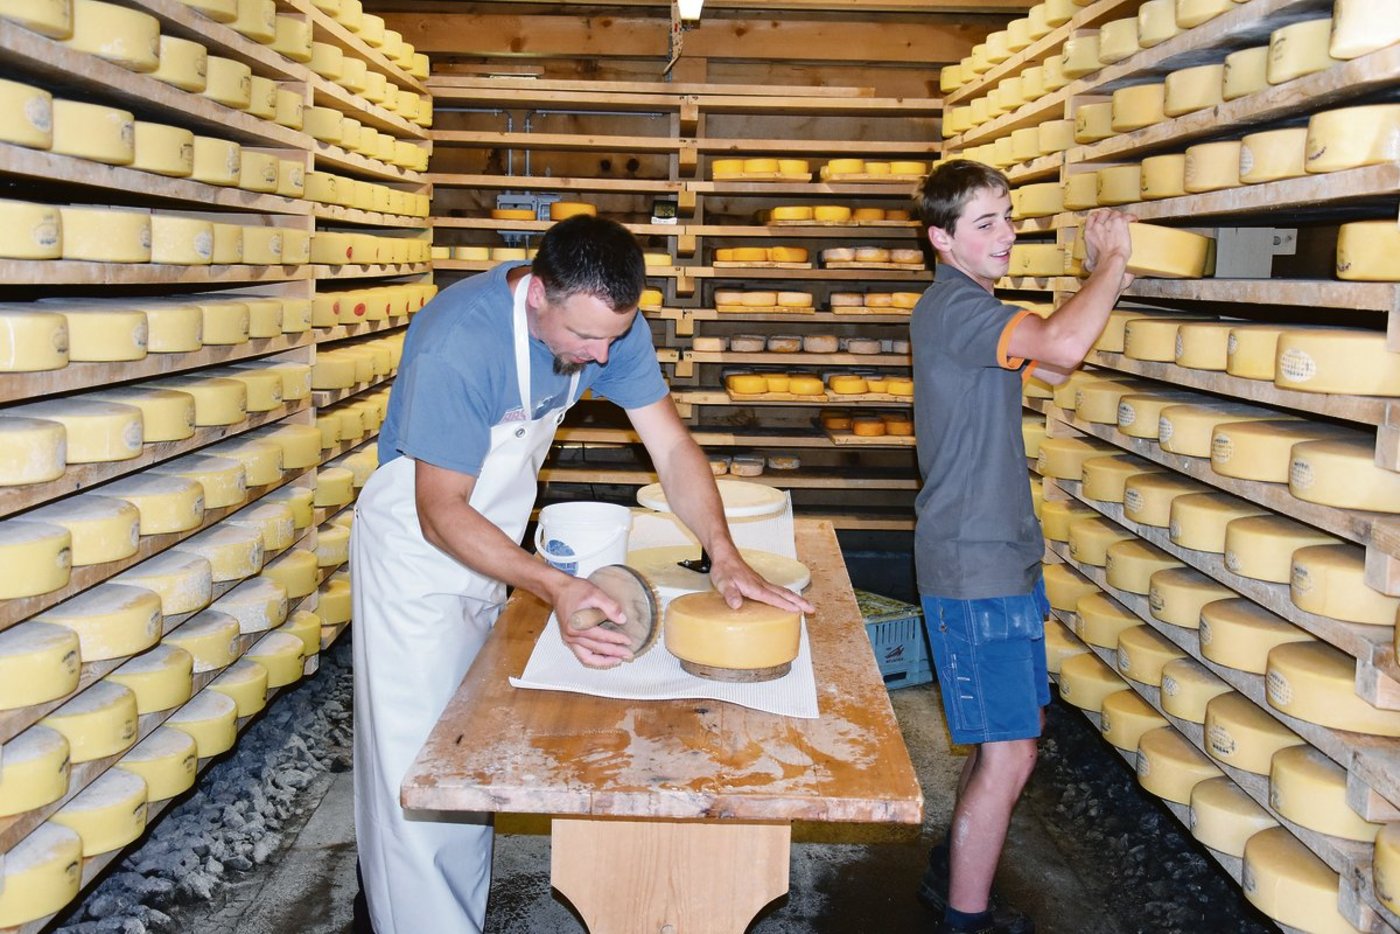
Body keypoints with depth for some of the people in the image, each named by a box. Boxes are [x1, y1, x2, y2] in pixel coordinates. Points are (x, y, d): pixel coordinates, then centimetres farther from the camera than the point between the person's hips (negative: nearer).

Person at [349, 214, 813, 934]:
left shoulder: (609, 324, -14)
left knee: (472, 756, 16)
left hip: (491, 543, 6)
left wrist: (725, 557, -25)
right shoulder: (459, 342, -33)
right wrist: (556, 588, -39)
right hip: (418, 549, -6)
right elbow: (441, 513, -29)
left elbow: (672, 448, -11)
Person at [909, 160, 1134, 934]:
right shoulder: (951, 305, -18)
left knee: (1014, 729, 19)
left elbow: (1052, 367, 20)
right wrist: (1112, 263, -14)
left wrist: (1103, 275, 10)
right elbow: (1061, 348, -32)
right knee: (1009, 752, -3)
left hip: (1002, 556, 11)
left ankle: (952, 870, 35)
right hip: (973, 566, -10)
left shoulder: (970, 306, 17)